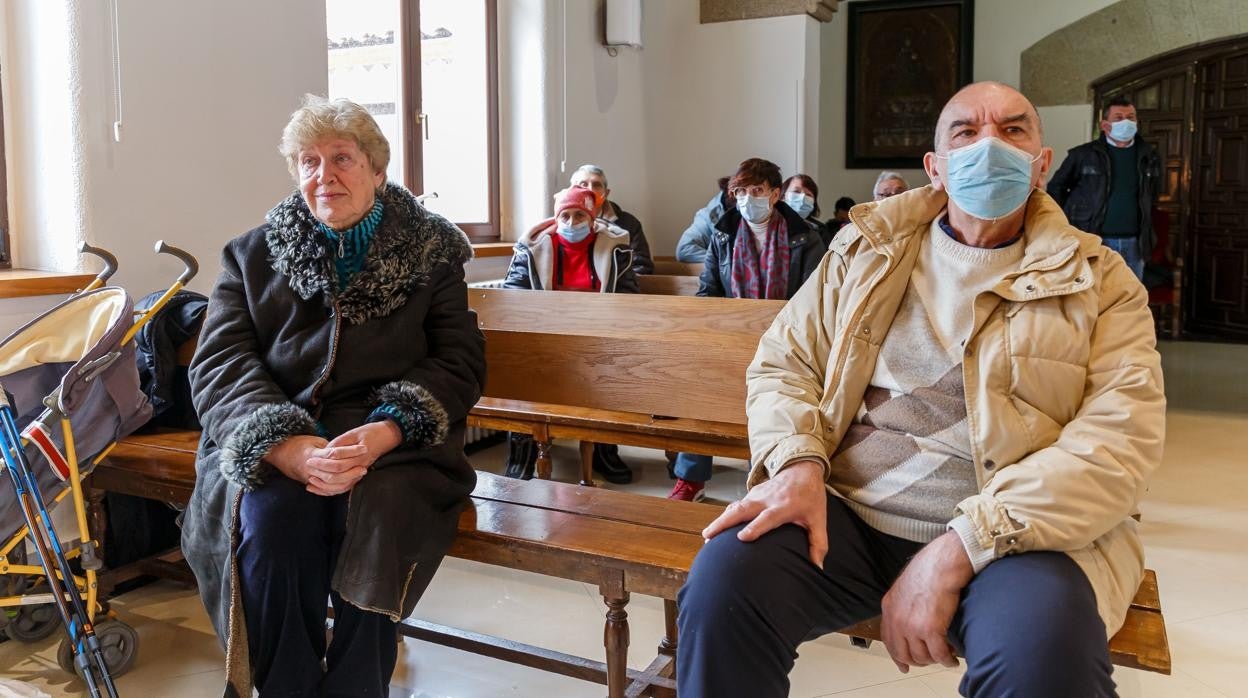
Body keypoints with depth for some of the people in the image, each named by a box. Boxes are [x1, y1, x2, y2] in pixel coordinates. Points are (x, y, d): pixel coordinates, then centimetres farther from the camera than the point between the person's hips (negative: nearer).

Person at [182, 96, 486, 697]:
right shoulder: (252, 255, 14)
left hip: (392, 443, -1)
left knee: (374, 512, -32)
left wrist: (385, 431, -18)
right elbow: (219, 364, 2)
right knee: (272, 518, -30)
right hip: (273, 444, 1)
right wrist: (287, 445, -18)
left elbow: (460, 360, 2)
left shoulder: (430, 251, 10)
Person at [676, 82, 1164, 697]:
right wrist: (798, 465, -12)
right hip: (845, 512, 2)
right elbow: (782, 364, 12)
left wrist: (957, 549, -19)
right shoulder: (866, 251, 12)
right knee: (723, 581, -26)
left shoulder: (1100, 281, 5)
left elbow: (1122, 438, -8)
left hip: (1017, 533, -1)